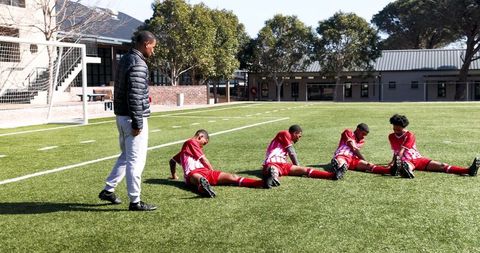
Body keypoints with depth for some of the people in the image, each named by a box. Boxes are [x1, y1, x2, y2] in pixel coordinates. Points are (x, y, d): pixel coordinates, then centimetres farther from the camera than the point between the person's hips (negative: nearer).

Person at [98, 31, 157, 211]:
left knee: (126, 156, 22)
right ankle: (135, 202, 6)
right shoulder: (138, 64, -17)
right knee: (136, 160, -2)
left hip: (121, 115, 10)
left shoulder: (125, 59, 14)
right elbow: (135, 96, -22)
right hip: (132, 118, -10)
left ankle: (108, 190, 27)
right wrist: (137, 123, -19)